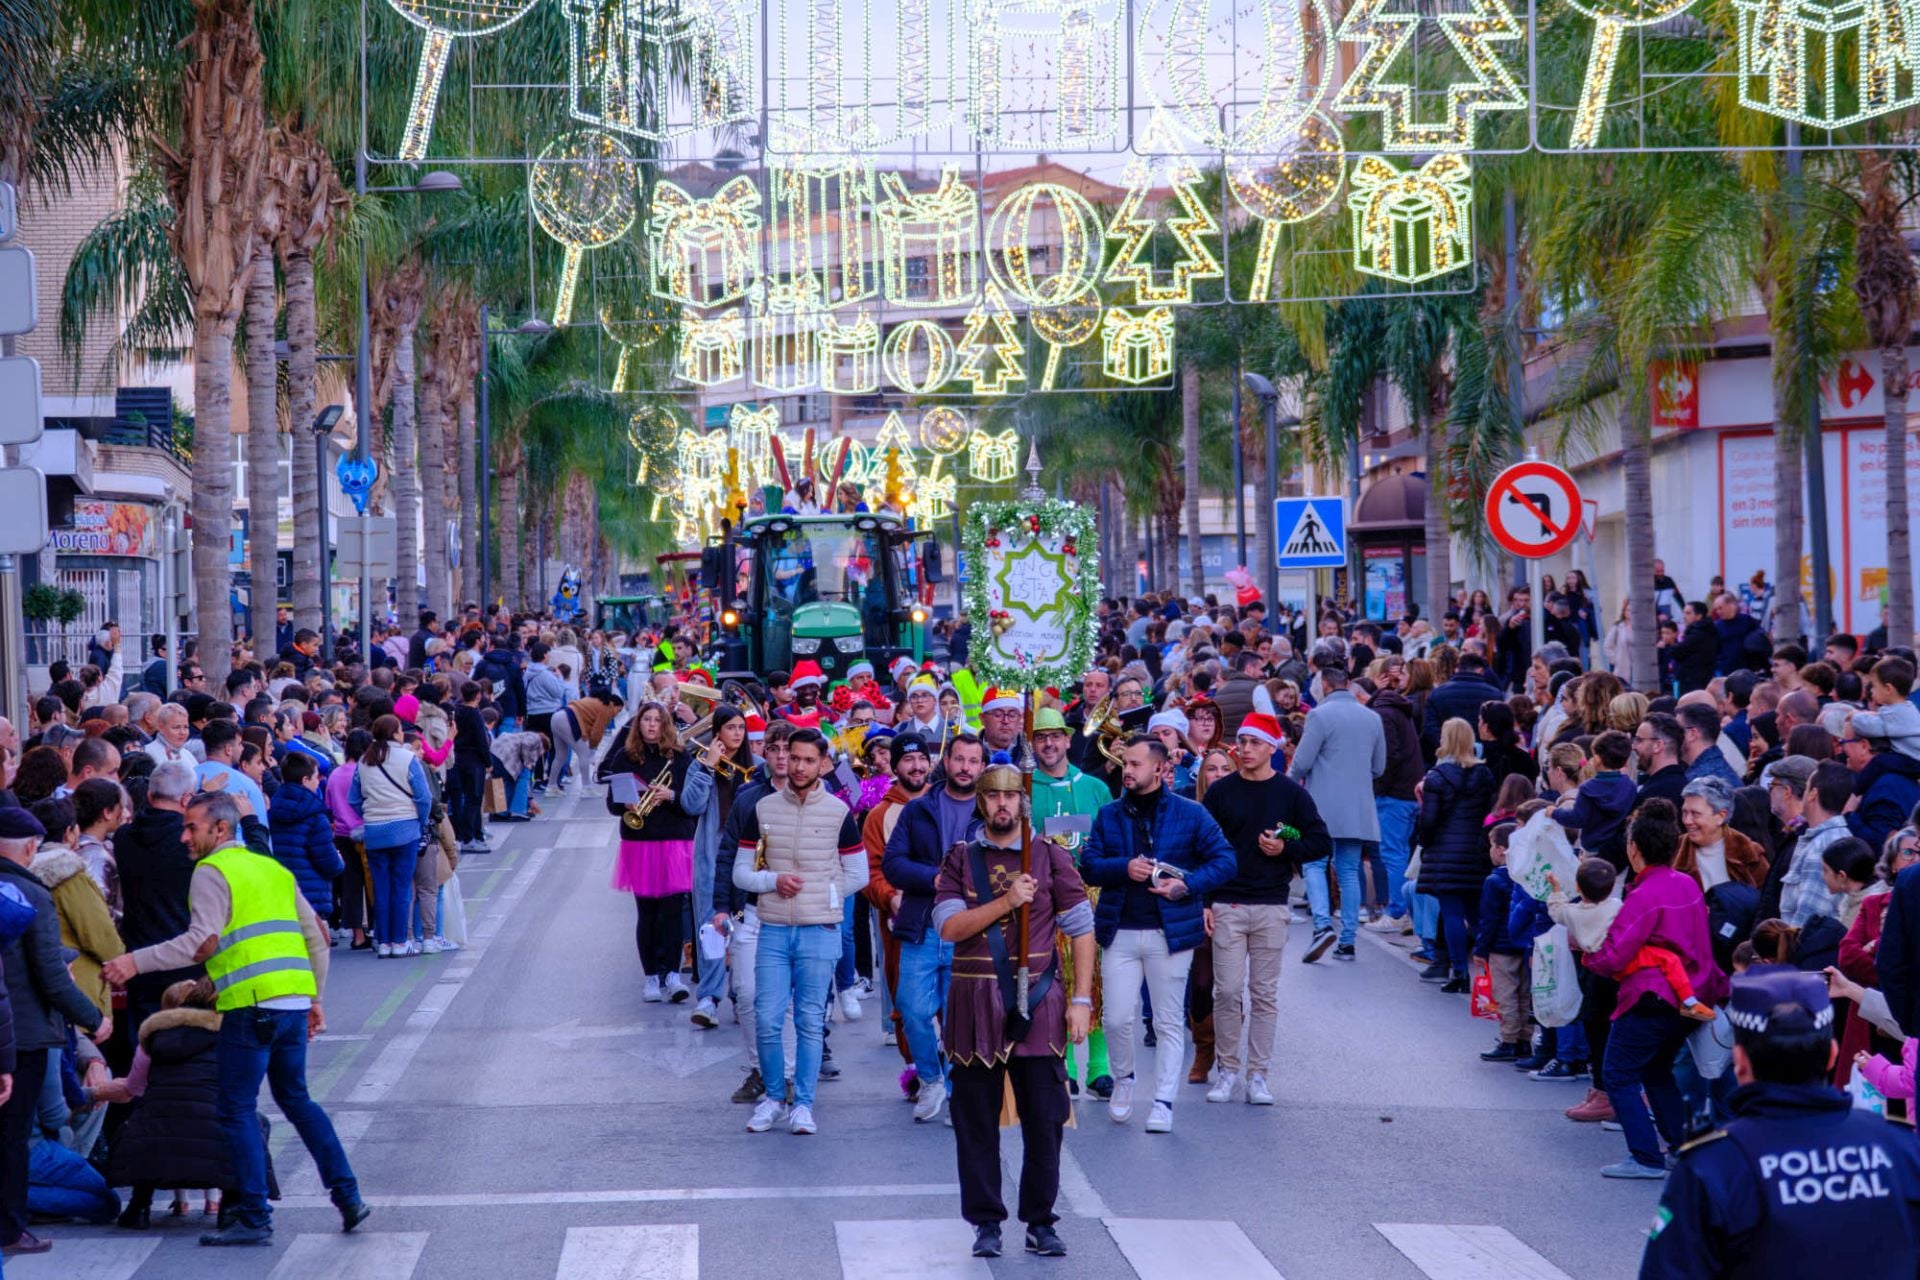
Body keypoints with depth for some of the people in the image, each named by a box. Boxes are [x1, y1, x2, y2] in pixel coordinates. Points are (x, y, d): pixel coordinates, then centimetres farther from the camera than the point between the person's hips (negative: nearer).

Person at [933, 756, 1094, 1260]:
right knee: (976, 1120, 4)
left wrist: (1081, 1000, -3)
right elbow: (949, 926, -7)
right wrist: (1007, 902, -17)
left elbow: (1080, 930, 3)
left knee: (1045, 1117, 1)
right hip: (976, 1005, 1)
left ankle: (1040, 1222, 12)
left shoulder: (1050, 856, 4)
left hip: (1038, 1003, 0)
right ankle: (987, 1223, 14)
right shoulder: (959, 859, 5)